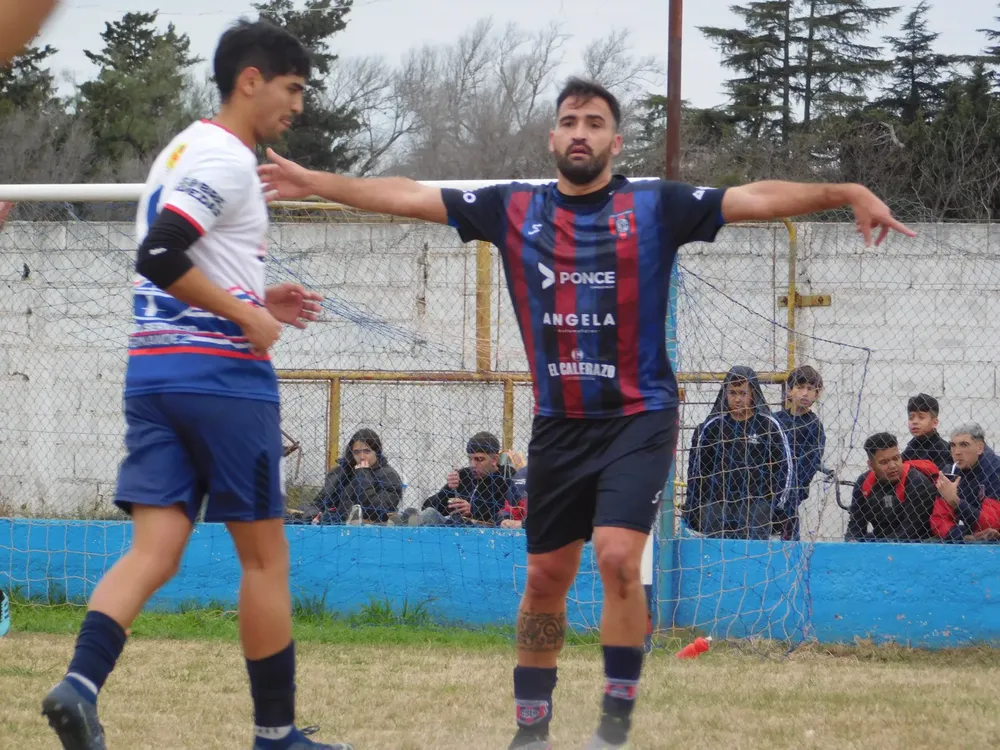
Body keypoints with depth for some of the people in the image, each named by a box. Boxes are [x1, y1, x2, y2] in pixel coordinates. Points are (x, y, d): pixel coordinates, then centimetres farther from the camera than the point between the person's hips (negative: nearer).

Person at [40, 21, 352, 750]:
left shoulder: (184, 150, 19)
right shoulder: (226, 158, -11)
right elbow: (159, 257, -22)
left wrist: (256, 301, 17)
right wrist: (248, 316, -15)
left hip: (153, 369, 8)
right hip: (221, 373, -8)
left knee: (156, 550, -3)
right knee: (266, 556, 3)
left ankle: (81, 683, -24)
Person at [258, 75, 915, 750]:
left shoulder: (655, 207, -4)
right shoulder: (514, 210, 4)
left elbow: (756, 198, -12)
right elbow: (409, 197, 5)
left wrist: (846, 194, -24)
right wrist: (312, 181, 2)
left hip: (639, 418, -3)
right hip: (559, 424, 3)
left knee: (618, 558, -19)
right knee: (546, 577, 10)